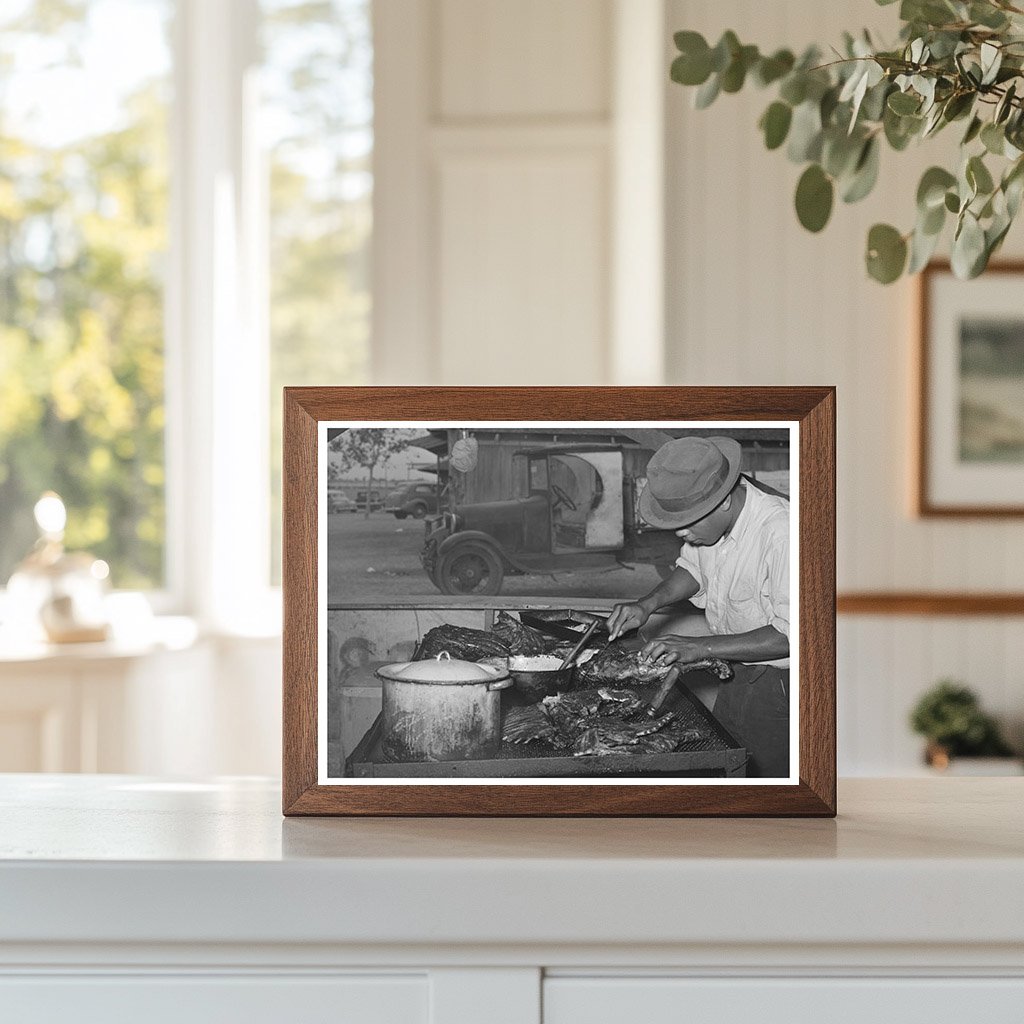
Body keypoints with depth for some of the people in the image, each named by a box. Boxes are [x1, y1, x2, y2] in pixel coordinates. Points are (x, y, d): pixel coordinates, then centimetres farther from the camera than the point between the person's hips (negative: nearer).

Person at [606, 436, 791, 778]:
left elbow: (790, 634, -31)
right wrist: (649, 603, -3)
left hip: (776, 686, -7)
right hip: (736, 676, 7)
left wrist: (701, 647, -30)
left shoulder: (780, 533, -30)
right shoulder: (706, 517, -7)